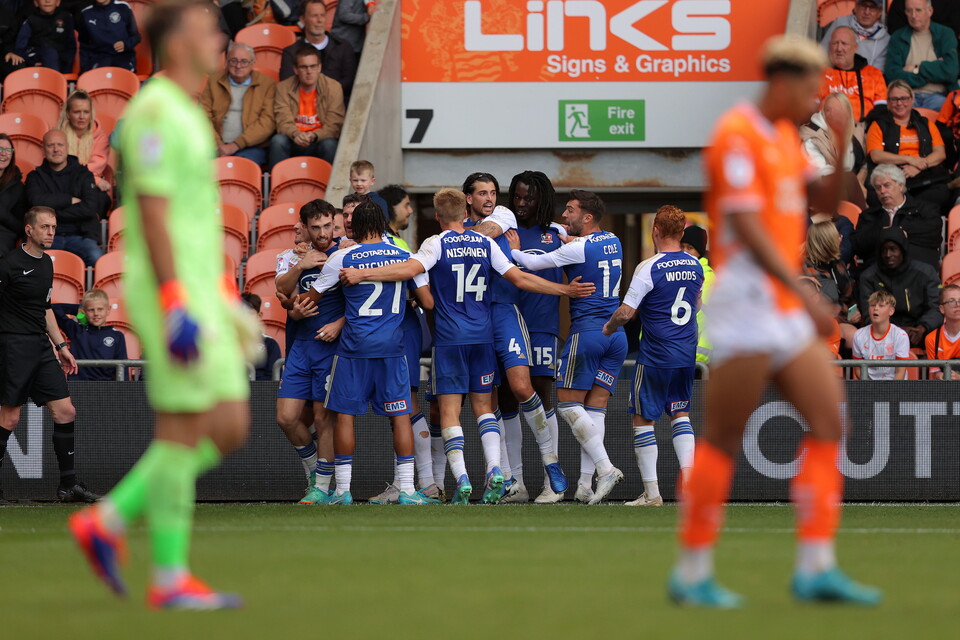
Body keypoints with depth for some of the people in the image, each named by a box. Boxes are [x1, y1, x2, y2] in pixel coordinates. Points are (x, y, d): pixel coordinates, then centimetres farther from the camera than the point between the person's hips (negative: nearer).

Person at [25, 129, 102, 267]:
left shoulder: (83, 174, 12)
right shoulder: (36, 177, 13)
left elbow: (90, 207, -2)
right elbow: (36, 201, -8)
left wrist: (53, 215, -5)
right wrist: (70, 200, -5)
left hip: (79, 235, 0)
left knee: (96, 256, -33)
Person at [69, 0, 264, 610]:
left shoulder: (189, 116, 19)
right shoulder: (154, 112, -12)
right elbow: (152, 212, -18)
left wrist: (228, 297, 22)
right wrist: (175, 305, -23)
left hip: (199, 297, 10)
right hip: (170, 292, -10)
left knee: (230, 428, 6)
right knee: (182, 432, -7)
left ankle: (109, 521, 11)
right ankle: (170, 579, -1)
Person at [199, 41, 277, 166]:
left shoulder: (267, 84, 7)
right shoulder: (214, 82, 16)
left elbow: (267, 122, -3)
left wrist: (236, 145, -12)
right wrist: (218, 145, -9)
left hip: (252, 148, -2)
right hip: (218, 147, 2)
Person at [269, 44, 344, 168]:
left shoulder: (333, 87, -1)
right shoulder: (283, 88, 3)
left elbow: (334, 125, -7)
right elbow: (283, 122, -7)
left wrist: (314, 136, -28)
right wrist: (295, 134, -31)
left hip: (319, 141, -1)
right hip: (294, 143, 1)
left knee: (329, 144, -33)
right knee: (278, 141, -30)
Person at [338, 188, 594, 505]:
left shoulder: (437, 244, -5)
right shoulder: (486, 244, 7)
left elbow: (411, 268, -21)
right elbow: (520, 279, 6)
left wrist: (362, 274, -22)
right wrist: (566, 290, 15)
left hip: (449, 338, -4)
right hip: (483, 336, 4)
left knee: (450, 411, -2)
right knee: (483, 406, 12)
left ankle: (462, 480, -14)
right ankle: (494, 471, -5)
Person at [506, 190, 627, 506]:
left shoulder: (578, 248, -10)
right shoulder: (613, 242, 12)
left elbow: (533, 264, -4)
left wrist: (514, 250, 14)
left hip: (587, 330, -7)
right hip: (616, 334, 7)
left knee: (567, 402, -1)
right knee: (596, 406, 4)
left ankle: (605, 468, -13)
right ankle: (585, 481, -2)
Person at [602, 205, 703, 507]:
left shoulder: (649, 268, -15)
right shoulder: (695, 266, 5)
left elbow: (625, 313, -15)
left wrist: (608, 328, 5)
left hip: (656, 355, -6)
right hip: (687, 352, 6)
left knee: (643, 418, 4)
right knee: (679, 412, 16)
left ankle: (651, 492, 1)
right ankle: (687, 469, -4)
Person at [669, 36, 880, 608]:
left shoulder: (785, 136, 16)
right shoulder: (739, 136, -12)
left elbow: (826, 201, 21)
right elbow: (748, 228, -20)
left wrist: (847, 146, 4)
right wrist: (805, 294, -24)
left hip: (785, 311, 9)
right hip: (746, 301, -9)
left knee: (829, 421, 3)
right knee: (724, 441, -6)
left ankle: (816, 567, 2)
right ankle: (692, 573, 1)